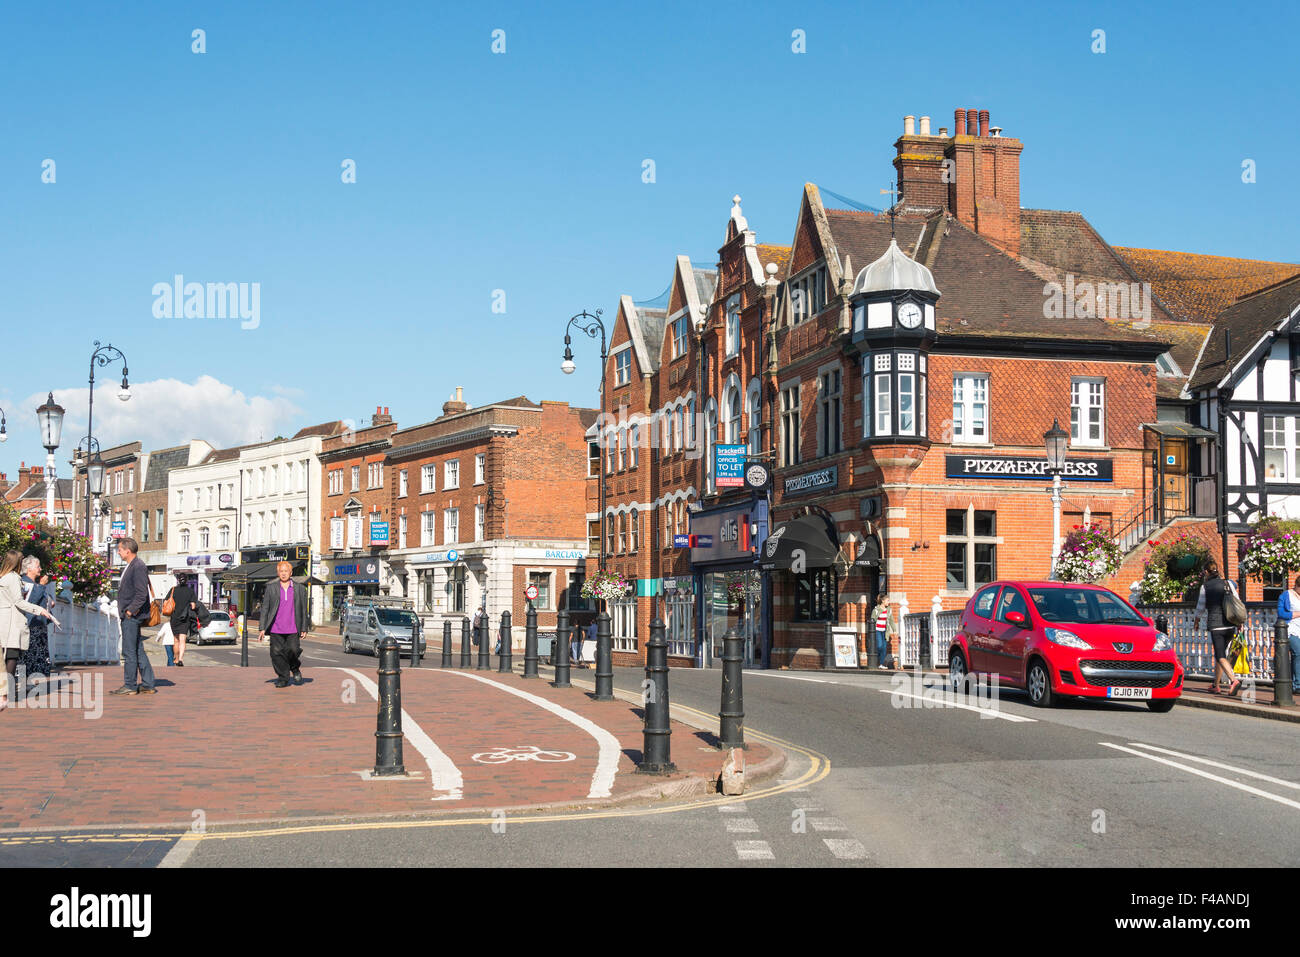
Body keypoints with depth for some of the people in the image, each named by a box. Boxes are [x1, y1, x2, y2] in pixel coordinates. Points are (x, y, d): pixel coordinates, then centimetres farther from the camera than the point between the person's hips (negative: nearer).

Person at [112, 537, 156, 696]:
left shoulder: (138, 567, -15)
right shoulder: (130, 566, 16)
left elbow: (141, 594, -21)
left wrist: (130, 611, -18)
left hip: (132, 616, -10)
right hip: (129, 616, 10)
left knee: (129, 652, -5)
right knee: (138, 651, 11)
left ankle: (130, 686, 1)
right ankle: (147, 685, 15)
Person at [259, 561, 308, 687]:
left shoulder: (300, 589, 8)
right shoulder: (271, 588, 8)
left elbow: (304, 610, 10)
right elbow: (265, 609, 7)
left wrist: (304, 628, 6)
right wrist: (263, 628, 1)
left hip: (293, 629, -1)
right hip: (276, 629, 1)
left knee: (293, 651, -9)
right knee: (277, 653, -3)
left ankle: (295, 668, 22)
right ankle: (283, 678, 9)